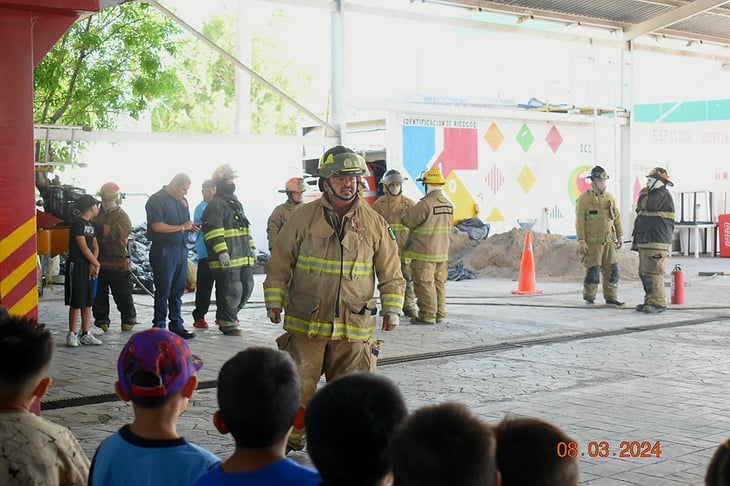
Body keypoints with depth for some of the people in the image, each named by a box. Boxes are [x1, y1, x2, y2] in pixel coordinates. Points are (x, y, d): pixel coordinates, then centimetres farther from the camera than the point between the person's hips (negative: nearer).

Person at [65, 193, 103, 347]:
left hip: (89, 267, 8)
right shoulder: (77, 223, -12)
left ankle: (86, 334, 13)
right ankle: (72, 334, -1)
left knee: (87, 302, 9)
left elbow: (95, 246, 12)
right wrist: (96, 264, -6)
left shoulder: (90, 224, 15)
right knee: (76, 302, -6)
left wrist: (93, 265, -3)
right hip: (76, 266, -8)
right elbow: (83, 247, -15)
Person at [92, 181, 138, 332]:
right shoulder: (98, 213, 11)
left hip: (117, 262, -4)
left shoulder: (123, 217, -5)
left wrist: (97, 226, -31)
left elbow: (115, 233, -23)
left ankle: (128, 319, 19)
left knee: (123, 294, 4)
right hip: (99, 261, 4)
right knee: (99, 294, 9)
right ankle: (101, 319, 20)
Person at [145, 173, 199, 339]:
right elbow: (157, 226, -18)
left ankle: (177, 325, 15)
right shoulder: (156, 200, -8)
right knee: (163, 291, -3)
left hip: (181, 249, 7)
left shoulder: (182, 200, 17)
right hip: (163, 250, -7)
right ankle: (159, 327, 4)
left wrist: (191, 227, 5)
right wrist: (182, 227, -14)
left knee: (178, 290, 9)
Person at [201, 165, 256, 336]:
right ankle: (227, 322, 7)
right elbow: (213, 231, -17)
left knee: (247, 288, 13)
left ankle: (227, 315, 28)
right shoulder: (215, 205, -9)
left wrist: (251, 247, 23)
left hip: (244, 258, 10)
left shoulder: (236, 203, 22)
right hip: (227, 259, -10)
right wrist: (222, 252, -22)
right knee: (231, 291, -7)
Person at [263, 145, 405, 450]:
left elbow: (391, 272, 10)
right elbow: (280, 264, 5)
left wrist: (392, 309, 2)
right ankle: (290, 441, 21)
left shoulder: (374, 222, 4)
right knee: (298, 386, 2)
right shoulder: (305, 217, 0)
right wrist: (274, 301, -1)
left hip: (354, 324, 1)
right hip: (305, 322, -1)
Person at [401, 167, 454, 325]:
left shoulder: (426, 203, -17)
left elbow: (408, 220, -9)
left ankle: (427, 316, 1)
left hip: (424, 253, -8)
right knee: (439, 284, 14)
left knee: (425, 285, -1)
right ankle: (439, 314, 19)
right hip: (442, 252, 8)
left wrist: (404, 213, 11)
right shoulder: (449, 204, 8)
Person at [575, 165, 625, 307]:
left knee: (612, 270, 3)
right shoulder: (584, 198, -6)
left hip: (608, 241, 5)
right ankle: (589, 298, 10)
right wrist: (581, 240, -14)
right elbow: (579, 221, -9)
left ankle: (611, 298, 11)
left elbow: (617, 218, 17)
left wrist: (620, 236, 12)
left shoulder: (610, 197, 12)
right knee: (593, 271, -5)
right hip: (592, 242, -5)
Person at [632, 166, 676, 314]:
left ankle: (658, 303, -12)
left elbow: (646, 205, -25)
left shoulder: (663, 195, -10)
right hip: (645, 243, 11)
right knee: (644, 273, 11)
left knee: (653, 273, -13)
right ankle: (650, 301, 17)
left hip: (657, 244, -11)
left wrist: (643, 194, -1)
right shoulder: (654, 196, 23)